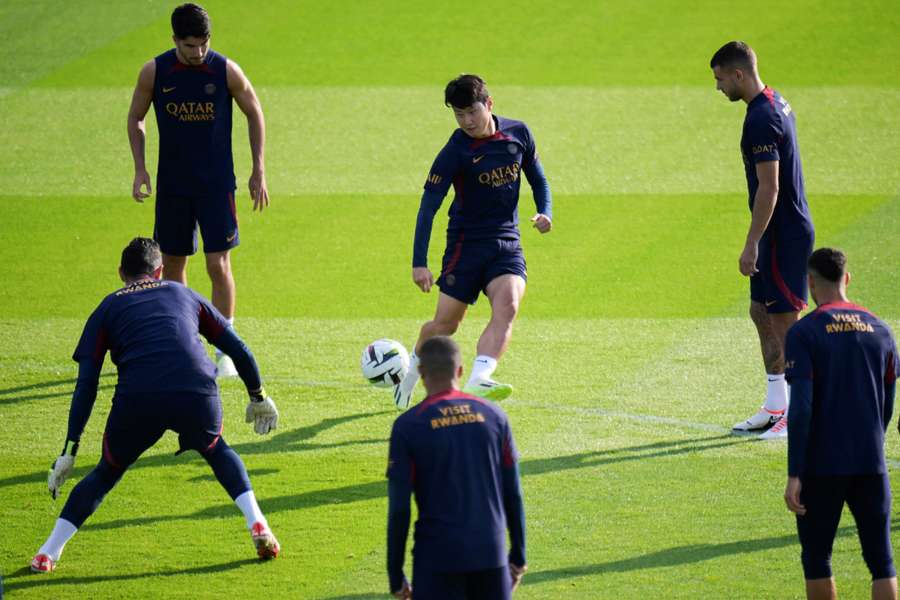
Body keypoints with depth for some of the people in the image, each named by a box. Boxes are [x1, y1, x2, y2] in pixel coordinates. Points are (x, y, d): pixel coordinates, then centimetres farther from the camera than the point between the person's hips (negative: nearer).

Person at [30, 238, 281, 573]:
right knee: (217, 451, 33)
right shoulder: (183, 294, 29)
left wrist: (70, 450, 15)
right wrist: (258, 397, 42)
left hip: (138, 400, -1)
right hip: (198, 394, 1)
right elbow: (238, 350, 28)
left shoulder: (108, 309, 24)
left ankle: (48, 554, 14)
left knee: (106, 473, 22)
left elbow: (86, 386, 15)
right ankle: (258, 526, 17)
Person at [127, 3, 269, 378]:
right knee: (173, 263, 9)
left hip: (217, 182, -2)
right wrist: (140, 168, -2)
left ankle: (225, 351, 1)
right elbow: (135, 119, 9)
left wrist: (258, 172, 1)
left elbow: (255, 115, 3)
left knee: (218, 265, -7)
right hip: (172, 184, 2)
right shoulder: (154, 72, -6)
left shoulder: (226, 71, -10)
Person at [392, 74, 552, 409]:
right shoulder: (455, 152, -12)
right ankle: (411, 372, 33)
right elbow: (428, 207, -13)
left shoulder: (518, 133, 1)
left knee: (507, 307, -24)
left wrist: (544, 212, -4)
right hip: (466, 243, -2)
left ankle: (477, 382, -39)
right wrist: (419, 263, -21)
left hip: (508, 243, 3)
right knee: (445, 324, 3)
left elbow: (537, 179, 17)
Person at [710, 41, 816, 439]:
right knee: (761, 312, 15)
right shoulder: (776, 104, 12)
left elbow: (769, 188, -23)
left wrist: (752, 244, -21)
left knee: (785, 322, -5)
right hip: (787, 231, 10)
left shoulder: (761, 119, -20)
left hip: (784, 234, -10)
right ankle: (775, 407, 21)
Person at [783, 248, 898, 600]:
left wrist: (794, 475, -13)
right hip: (871, 465, 3)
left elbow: (801, 408, -14)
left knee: (816, 558, 10)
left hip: (821, 467, -3)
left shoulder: (803, 333, -7)